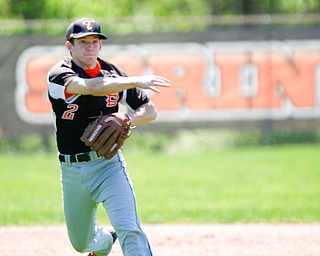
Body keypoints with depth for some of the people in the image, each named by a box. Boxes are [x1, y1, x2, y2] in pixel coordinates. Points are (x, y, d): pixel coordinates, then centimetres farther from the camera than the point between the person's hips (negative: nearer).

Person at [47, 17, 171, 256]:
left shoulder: (113, 74, 0)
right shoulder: (59, 74, -10)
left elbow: (150, 111, 6)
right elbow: (91, 87, -32)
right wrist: (135, 81, -42)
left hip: (108, 164, 0)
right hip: (72, 171, 1)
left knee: (129, 230, -21)